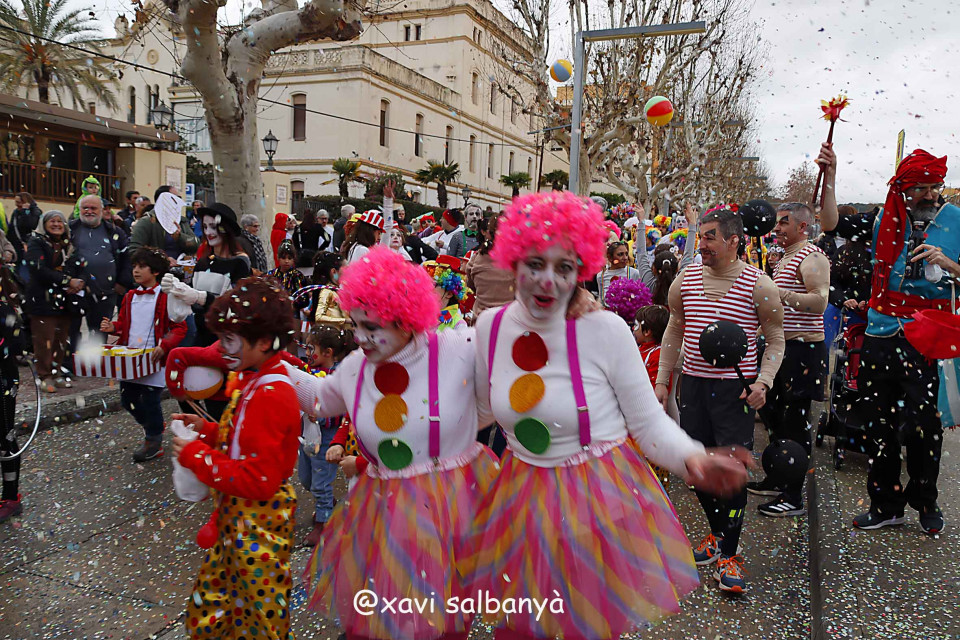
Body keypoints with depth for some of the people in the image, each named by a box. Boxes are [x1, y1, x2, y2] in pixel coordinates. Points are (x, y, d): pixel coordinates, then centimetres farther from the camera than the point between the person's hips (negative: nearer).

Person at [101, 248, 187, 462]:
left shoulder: (165, 297, -8)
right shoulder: (130, 297, 12)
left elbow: (179, 328, -9)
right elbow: (124, 323, 23)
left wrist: (164, 346, -23)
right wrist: (112, 327, 1)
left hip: (154, 358, -7)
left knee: (150, 398, -3)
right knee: (127, 398, 11)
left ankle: (154, 441, 15)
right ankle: (152, 424, 35)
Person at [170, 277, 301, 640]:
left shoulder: (268, 396, -29)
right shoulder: (251, 381, 3)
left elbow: (258, 481, -29)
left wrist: (196, 457, -21)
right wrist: (207, 430, 1)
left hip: (257, 525, -10)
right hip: (237, 515, 10)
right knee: (210, 610, 27)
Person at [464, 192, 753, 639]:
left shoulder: (606, 331, -19)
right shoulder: (490, 326, -7)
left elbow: (649, 421, -12)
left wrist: (692, 459, -28)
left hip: (601, 498, -3)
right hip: (523, 497, 4)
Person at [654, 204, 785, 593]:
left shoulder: (757, 285, -7)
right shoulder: (686, 279, 4)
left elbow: (776, 339, 1)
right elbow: (674, 331, 14)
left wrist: (763, 382, -14)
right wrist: (662, 380, 10)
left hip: (735, 388, -4)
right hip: (693, 384, 4)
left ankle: (730, 555, 11)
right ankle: (718, 534, 34)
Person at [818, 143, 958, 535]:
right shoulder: (886, 219, 5)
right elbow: (832, 225, -4)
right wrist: (829, 178, -10)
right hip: (880, 336, 2)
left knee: (922, 423, -5)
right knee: (882, 423, 10)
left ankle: (924, 501, 20)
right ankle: (886, 505, 25)